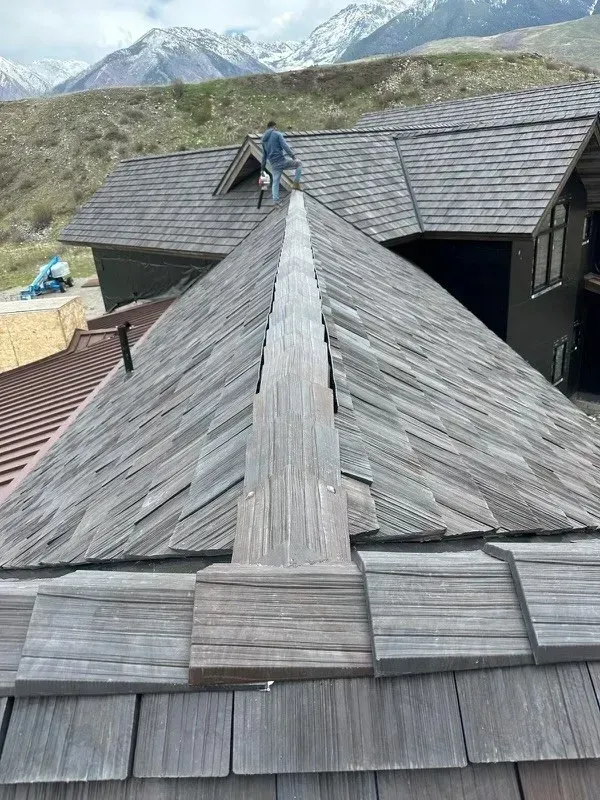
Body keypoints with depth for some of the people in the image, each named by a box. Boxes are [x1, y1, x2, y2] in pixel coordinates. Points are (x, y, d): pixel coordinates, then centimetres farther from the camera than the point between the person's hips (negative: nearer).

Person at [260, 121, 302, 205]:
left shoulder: (264, 139, 17)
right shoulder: (277, 134, -2)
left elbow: (264, 154, 22)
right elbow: (285, 146, -13)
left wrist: (263, 167, 26)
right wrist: (293, 157, -13)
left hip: (273, 164, 6)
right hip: (282, 160, -6)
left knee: (275, 182, 13)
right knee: (299, 164, 13)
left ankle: (276, 200, 8)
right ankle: (296, 183, 4)